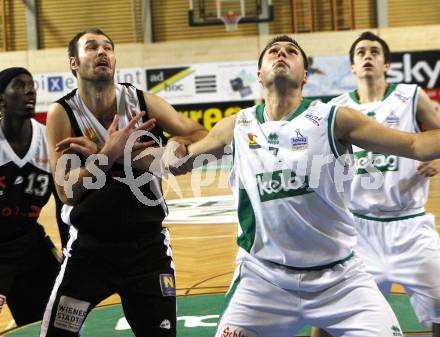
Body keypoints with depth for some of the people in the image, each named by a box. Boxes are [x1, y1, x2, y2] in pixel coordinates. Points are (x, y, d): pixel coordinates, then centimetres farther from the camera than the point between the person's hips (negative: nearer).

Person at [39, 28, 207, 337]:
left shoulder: (144, 103, -5)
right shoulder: (63, 114, -8)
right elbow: (67, 192, -13)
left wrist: (124, 155, -21)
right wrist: (109, 153, -27)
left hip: (147, 246, 1)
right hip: (90, 247, -1)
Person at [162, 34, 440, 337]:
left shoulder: (334, 119, -6)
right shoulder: (236, 128, 4)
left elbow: (415, 145, -8)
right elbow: (179, 162, 16)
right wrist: (173, 149, -5)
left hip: (339, 277, -1)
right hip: (263, 277, 2)